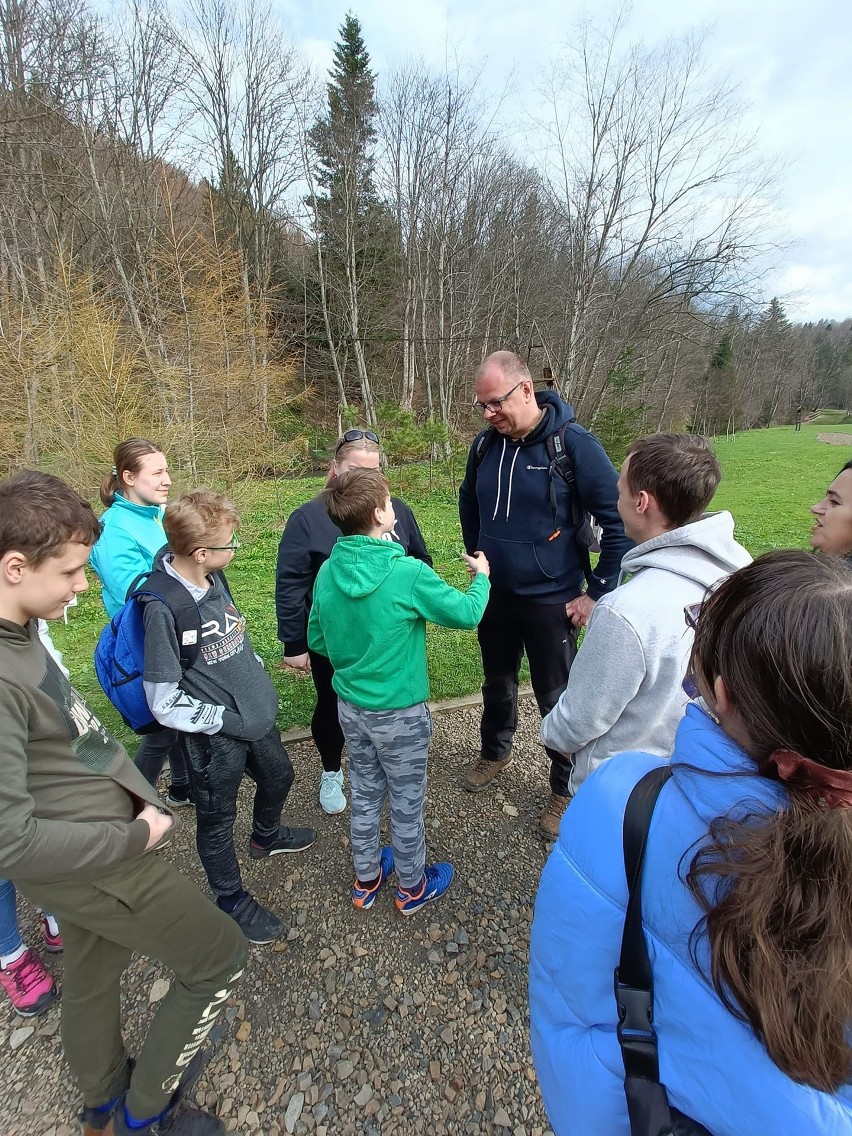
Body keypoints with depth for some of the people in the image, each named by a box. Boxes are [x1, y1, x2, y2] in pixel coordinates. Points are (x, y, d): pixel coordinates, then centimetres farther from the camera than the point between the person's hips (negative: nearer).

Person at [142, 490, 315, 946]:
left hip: (256, 713, 8)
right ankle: (231, 898, 42)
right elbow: (163, 702, -22)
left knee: (278, 776, 28)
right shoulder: (163, 608, -27)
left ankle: (266, 836, 59)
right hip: (214, 735, -7)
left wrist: (258, 680, 7)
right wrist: (224, 718, -17)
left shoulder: (213, 578, -7)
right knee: (217, 818, 16)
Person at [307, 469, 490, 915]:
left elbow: (317, 640, 2)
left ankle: (366, 879, 45)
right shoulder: (408, 573, -26)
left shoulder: (327, 572, -9)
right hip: (399, 713, -5)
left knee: (364, 793, 24)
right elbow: (467, 613, -13)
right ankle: (412, 888, 40)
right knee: (406, 803, 16)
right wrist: (481, 577, 5)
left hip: (351, 705, 5)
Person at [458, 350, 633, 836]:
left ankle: (566, 788, 33)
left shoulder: (574, 444, -17)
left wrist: (598, 591, -14)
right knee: (497, 682, 22)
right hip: (495, 595, 5)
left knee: (557, 698, 9)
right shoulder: (485, 446, -1)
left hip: (551, 600, -5)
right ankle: (495, 752, 49)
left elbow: (620, 520, -15)